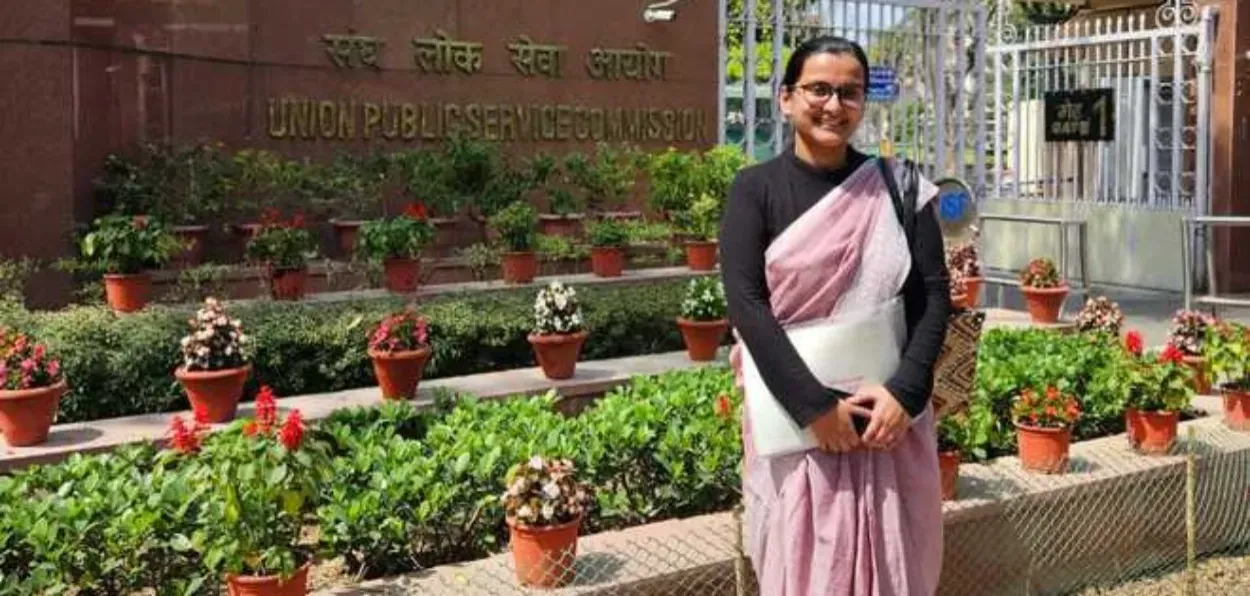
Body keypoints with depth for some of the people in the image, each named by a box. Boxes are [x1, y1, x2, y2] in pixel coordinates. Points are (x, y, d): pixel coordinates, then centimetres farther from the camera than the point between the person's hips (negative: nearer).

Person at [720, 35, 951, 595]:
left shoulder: (896, 186, 4)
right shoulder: (755, 189, -3)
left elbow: (933, 295, 1)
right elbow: (745, 302, -12)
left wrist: (904, 392, -14)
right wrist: (815, 405, -18)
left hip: (887, 408, 2)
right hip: (793, 411, -2)